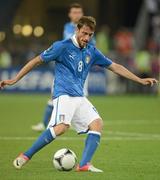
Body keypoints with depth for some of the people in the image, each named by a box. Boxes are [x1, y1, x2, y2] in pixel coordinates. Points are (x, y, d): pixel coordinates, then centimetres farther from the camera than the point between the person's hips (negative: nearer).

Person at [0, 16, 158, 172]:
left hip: (79, 98, 7)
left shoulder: (91, 52, 13)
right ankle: (26, 156, -19)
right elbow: (37, 61, 0)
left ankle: (84, 164, -19)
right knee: (61, 127, -29)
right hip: (64, 94, -7)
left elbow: (115, 67, 20)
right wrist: (14, 80, -1)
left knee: (97, 123, -13)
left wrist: (140, 80, 17)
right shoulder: (62, 46, -4)